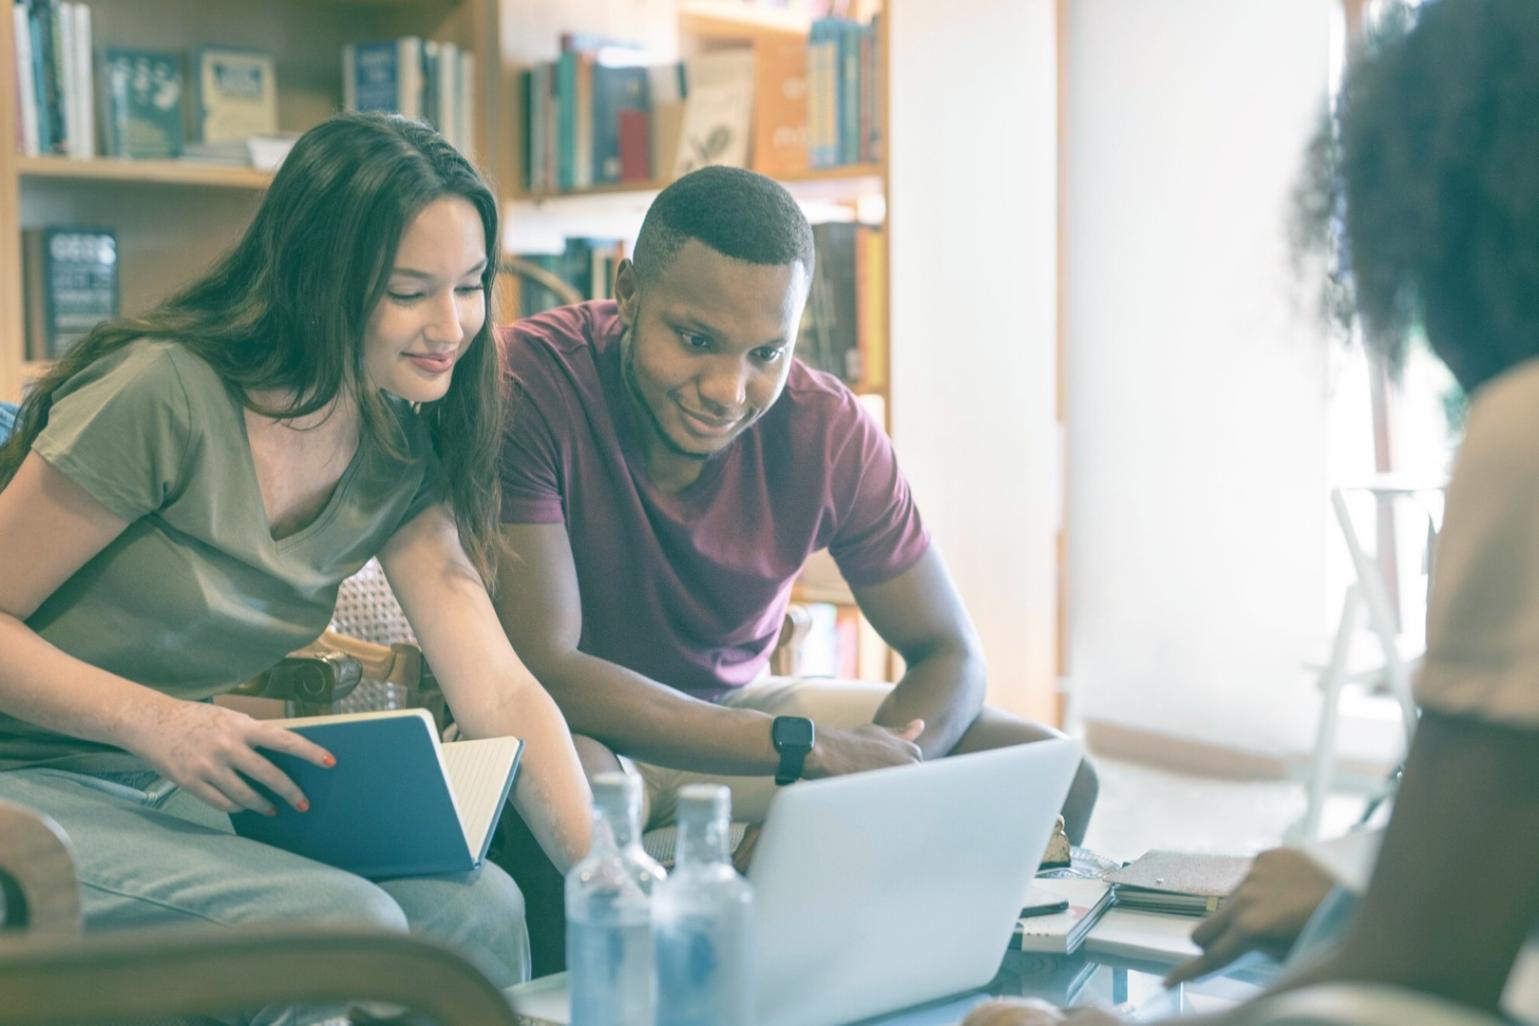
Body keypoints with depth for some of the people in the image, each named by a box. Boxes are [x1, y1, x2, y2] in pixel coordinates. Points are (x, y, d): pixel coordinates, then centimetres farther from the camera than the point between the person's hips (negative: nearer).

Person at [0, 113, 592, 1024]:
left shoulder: (402, 456, 1)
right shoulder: (163, 393, -20)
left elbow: (501, 693, -6)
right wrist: (160, 723, -29)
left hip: (188, 794, 6)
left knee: (478, 906, -17)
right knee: (346, 923, -27)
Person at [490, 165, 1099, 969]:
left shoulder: (829, 432, -12)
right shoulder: (528, 383, -25)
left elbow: (949, 654, -6)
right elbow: (542, 668, -30)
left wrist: (870, 778, -30)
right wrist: (806, 749, -36)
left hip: (734, 713, 4)